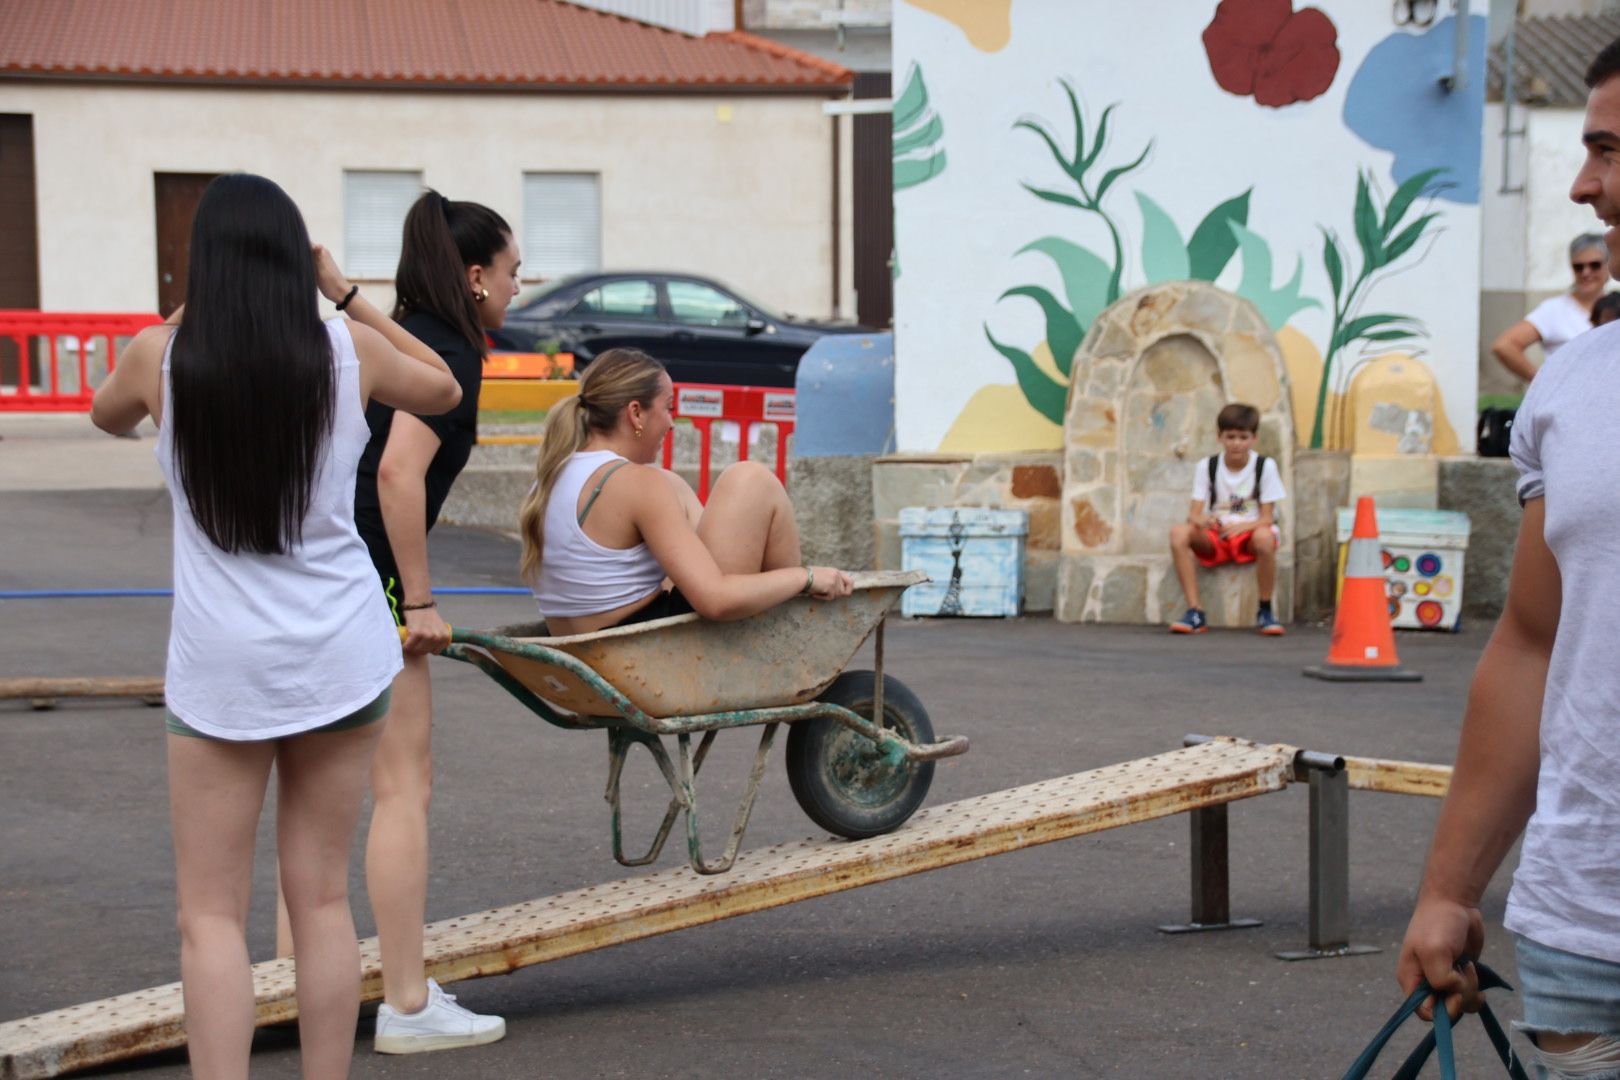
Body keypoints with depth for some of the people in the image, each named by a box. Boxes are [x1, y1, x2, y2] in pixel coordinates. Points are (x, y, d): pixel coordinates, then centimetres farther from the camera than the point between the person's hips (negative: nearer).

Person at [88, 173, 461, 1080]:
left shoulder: (162, 356, -5)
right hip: (340, 655, 2)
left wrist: (190, 311, 21)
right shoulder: (348, 350, -4)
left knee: (212, 914, 5)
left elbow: (107, 416, 18)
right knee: (323, 899, 11)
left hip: (220, 664, -2)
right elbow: (444, 390, 17)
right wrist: (346, 295, 16)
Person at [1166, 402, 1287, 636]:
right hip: (1215, 538, 2)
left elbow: (1267, 518, -9)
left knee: (1264, 537, -39)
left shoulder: (1265, 466, -5)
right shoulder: (1207, 466, 1)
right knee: (1178, 532, -28)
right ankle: (1195, 612, -27)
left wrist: (1242, 526, -30)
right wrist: (1201, 519, -31)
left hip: (1250, 532, -2)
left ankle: (1265, 611, -19)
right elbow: (1194, 513, -5)